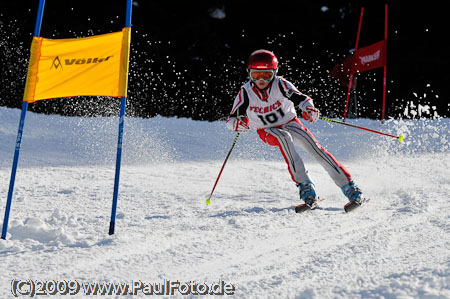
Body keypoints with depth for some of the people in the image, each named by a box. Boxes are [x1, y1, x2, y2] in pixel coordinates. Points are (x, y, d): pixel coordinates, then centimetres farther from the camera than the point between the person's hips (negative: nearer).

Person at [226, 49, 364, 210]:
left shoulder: (280, 84, -20)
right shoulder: (246, 92, -18)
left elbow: (301, 98, -29)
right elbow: (231, 120, -15)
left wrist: (309, 109, -50)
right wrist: (239, 123, -37)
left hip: (289, 123, 0)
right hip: (268, 132, 0)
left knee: (313, 146, -20)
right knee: (284, 137, -34)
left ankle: (349, 186, -17)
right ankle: (305, 185, -34)